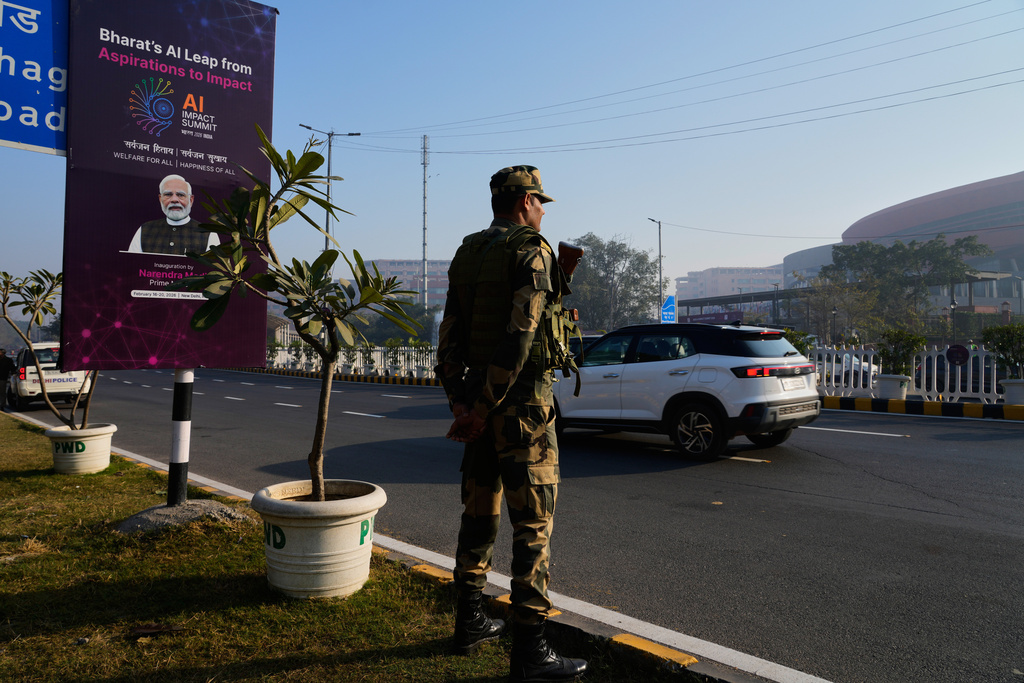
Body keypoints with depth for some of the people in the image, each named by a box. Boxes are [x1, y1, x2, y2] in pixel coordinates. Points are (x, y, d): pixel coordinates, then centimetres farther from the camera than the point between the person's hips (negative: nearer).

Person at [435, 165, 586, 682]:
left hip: (481, 400, 8)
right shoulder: (532, 251, -11)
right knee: (533, 523, -3)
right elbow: (519, 334, -20)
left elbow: (450, 335, 7)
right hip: (523, 402, -8)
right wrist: (484, 406, -17)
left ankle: (470, 622, 28)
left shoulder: (467, 255, 13)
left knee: (480, 513, 17)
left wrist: (460, 401, 1)